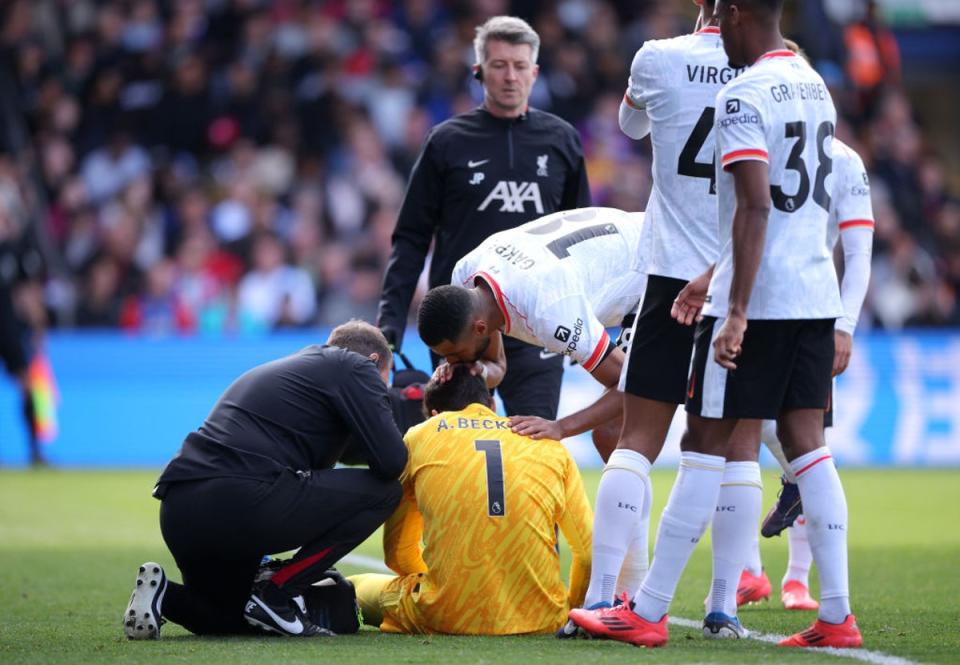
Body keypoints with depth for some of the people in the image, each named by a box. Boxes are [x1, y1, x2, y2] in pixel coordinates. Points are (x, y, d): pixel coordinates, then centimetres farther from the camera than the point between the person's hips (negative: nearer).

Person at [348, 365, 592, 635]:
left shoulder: (417, 438, 12)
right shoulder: (548, 444, 15)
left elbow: (397, 553, 16)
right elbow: (589, 551, 13)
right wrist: (568, 609, 31)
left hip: (449, 617, -3)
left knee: (354, 588, 23)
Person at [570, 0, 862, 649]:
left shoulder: (745, 96, -13)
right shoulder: (815, 86, 15)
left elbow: (755, 208, -22)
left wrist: (736, 313, -23)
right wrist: (711, 280, 32)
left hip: (759, 300, -8)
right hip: (816, 293, 8)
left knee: (706, 446, -3)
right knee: (806, 446, 8)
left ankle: (648, 612, 2)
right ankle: (837, 615, 4)